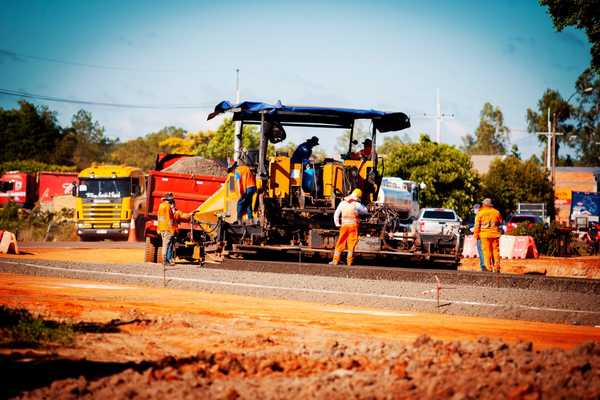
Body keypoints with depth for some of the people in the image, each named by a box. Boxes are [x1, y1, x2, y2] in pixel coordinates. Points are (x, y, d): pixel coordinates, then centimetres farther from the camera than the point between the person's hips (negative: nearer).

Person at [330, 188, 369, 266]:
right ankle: (350, 262, 2)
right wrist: (362, 205, 17)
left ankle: (335, 260, 6)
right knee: (351, 245, 2)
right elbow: (366, 211, 8)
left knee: (340, 243, 8)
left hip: (344, 225, 3)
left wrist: (337, 224, 14)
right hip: (353, 225, -3)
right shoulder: (357, 205, -6)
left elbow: (336, 214, 8)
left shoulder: (343, 203, 6)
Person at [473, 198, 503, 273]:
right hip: (495, 234, 2)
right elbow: (500, 222, 19)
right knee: (496, 250, 7)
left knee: (487, 251, 1)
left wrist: (476, 235, 4)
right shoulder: (496, 212, 7)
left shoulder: (480, 213, -2)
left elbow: (477, 225, -2)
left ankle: (488, 267, -2)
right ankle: (497, 267, 6)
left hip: (485, 235, -2)